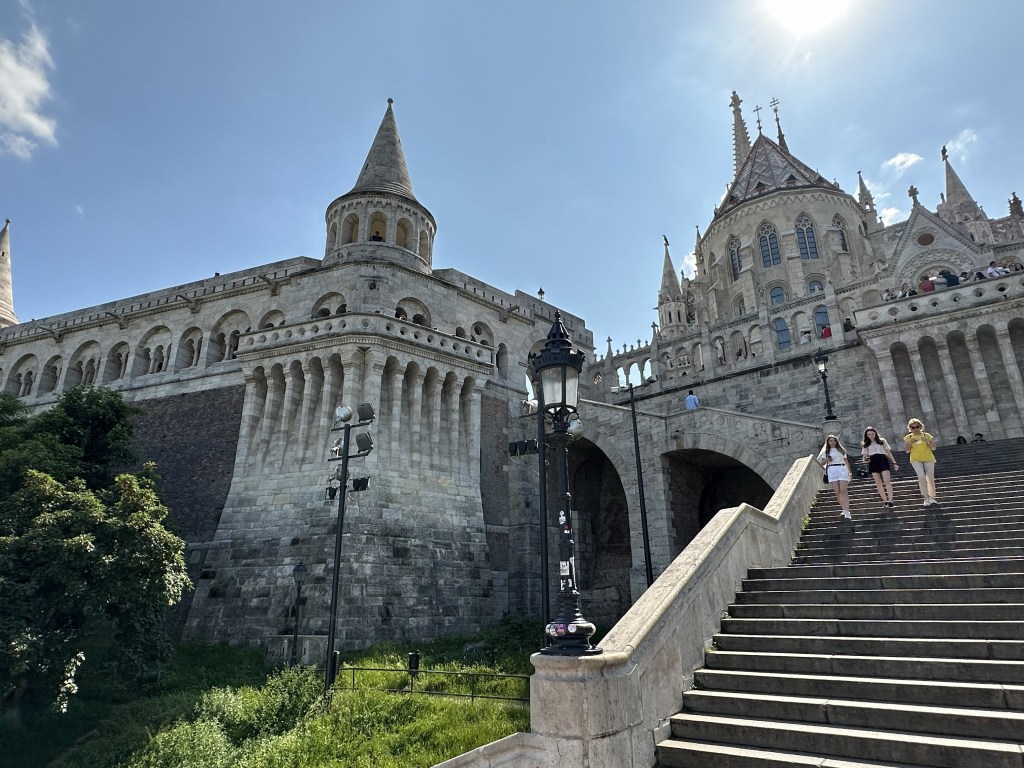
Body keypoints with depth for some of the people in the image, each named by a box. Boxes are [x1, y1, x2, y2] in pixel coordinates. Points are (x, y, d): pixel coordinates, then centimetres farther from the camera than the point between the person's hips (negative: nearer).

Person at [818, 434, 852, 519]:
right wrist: (826, 460, -8)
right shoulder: (826, 451, 14)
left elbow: (846, 461, 17)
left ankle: (847, 512, -16)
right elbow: (822, 463, 14)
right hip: (831, 470, 1)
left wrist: (850, 472, 10)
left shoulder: (841, 450, 15)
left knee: (843, 491, -12)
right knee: (837, 492, -3)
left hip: (842, 469, -1)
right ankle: (844, 509, 7)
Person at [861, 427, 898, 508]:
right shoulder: (865, 444, 12)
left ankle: (890, 501, -17)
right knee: (878, 483, 0)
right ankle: (885, 501, 6)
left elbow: (888, 452, 13)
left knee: (887, 481, -12)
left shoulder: (882, 440, 11)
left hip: (883, 460, -2)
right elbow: (865, 456, 10)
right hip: (873, 462, 2)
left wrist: (894, 462, 7)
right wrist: (865, 459, -13)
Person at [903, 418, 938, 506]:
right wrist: (910, 442, -12)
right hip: (916, 459, -1)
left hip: (928, 459, 1)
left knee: (930, 478, -2)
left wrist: (927, 441, -14)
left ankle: (932, 497, 11)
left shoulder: (927, 435, 5)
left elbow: (933, 448, 2)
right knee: (921, 476, -18)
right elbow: (906, 450, 3)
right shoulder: (908, 437, 6)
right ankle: (926, 498, -13)